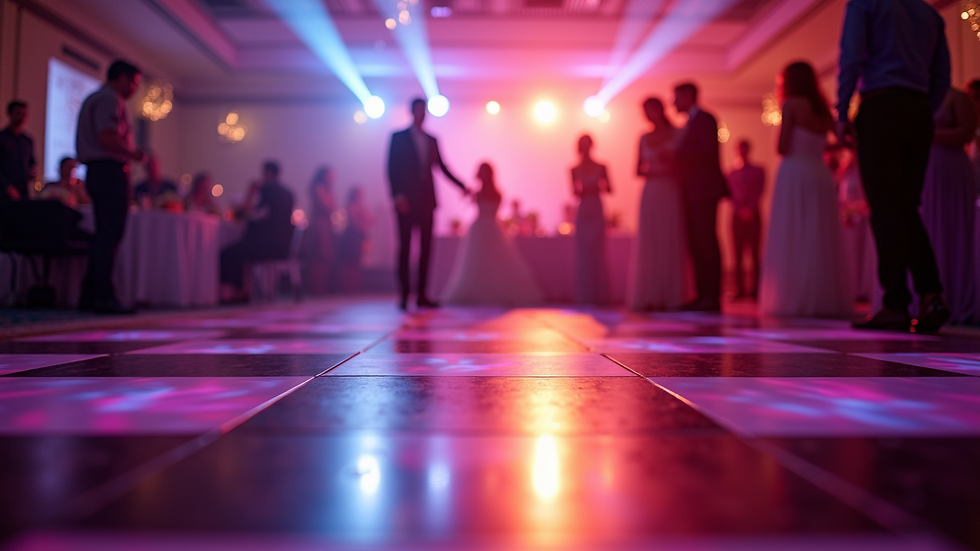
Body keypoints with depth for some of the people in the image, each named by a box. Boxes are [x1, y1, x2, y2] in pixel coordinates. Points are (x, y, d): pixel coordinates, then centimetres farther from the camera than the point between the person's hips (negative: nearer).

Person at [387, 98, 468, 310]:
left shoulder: (432, 140, 15)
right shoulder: (399, 137, 3)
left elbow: (442, 167, 15)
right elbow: (392, 168, -3)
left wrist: (461, 185, 6)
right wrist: (398, 195, -13)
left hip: (426, 200, 4)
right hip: (407, 201, -4)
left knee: (425, 247, 2)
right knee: (405, 247, -3)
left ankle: (422, 295, 6)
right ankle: (404, 295, 2)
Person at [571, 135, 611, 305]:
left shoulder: (601, 168, 4)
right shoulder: (574, 170, 8)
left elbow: (609, 189, 3)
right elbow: (575, 192, 2)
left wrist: (603, 186, -19)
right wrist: (577, 189, -20)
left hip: (597, 213, -1)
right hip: (583, 213, 2)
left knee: (598, 253, -4)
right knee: (583, 254, 0)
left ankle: (600, 295, 0)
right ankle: (584, 295, 4)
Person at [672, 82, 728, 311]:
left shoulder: (704, 118, -3)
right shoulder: (690, 122, 24)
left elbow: (709, 148, -18)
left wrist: (677, 153, -16)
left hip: (704, 189, -9)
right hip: (692, 192, 9)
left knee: (706, 241, -11)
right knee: (696, 243, 6)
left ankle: (712, 295, -10)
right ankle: (703, 294, 8)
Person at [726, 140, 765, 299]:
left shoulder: (758, 171, 10)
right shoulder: (732, 173, 14)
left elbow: (760, 192, 1)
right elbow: (731, 195, 5)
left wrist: (750, 208, -13)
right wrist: (741, 209, -11)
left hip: (753, 214, -1)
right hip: (738, 215, 1)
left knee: (755, 253, -5)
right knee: (738, 254, -3)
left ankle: (756, 288, -6)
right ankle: (740, 289, -3)